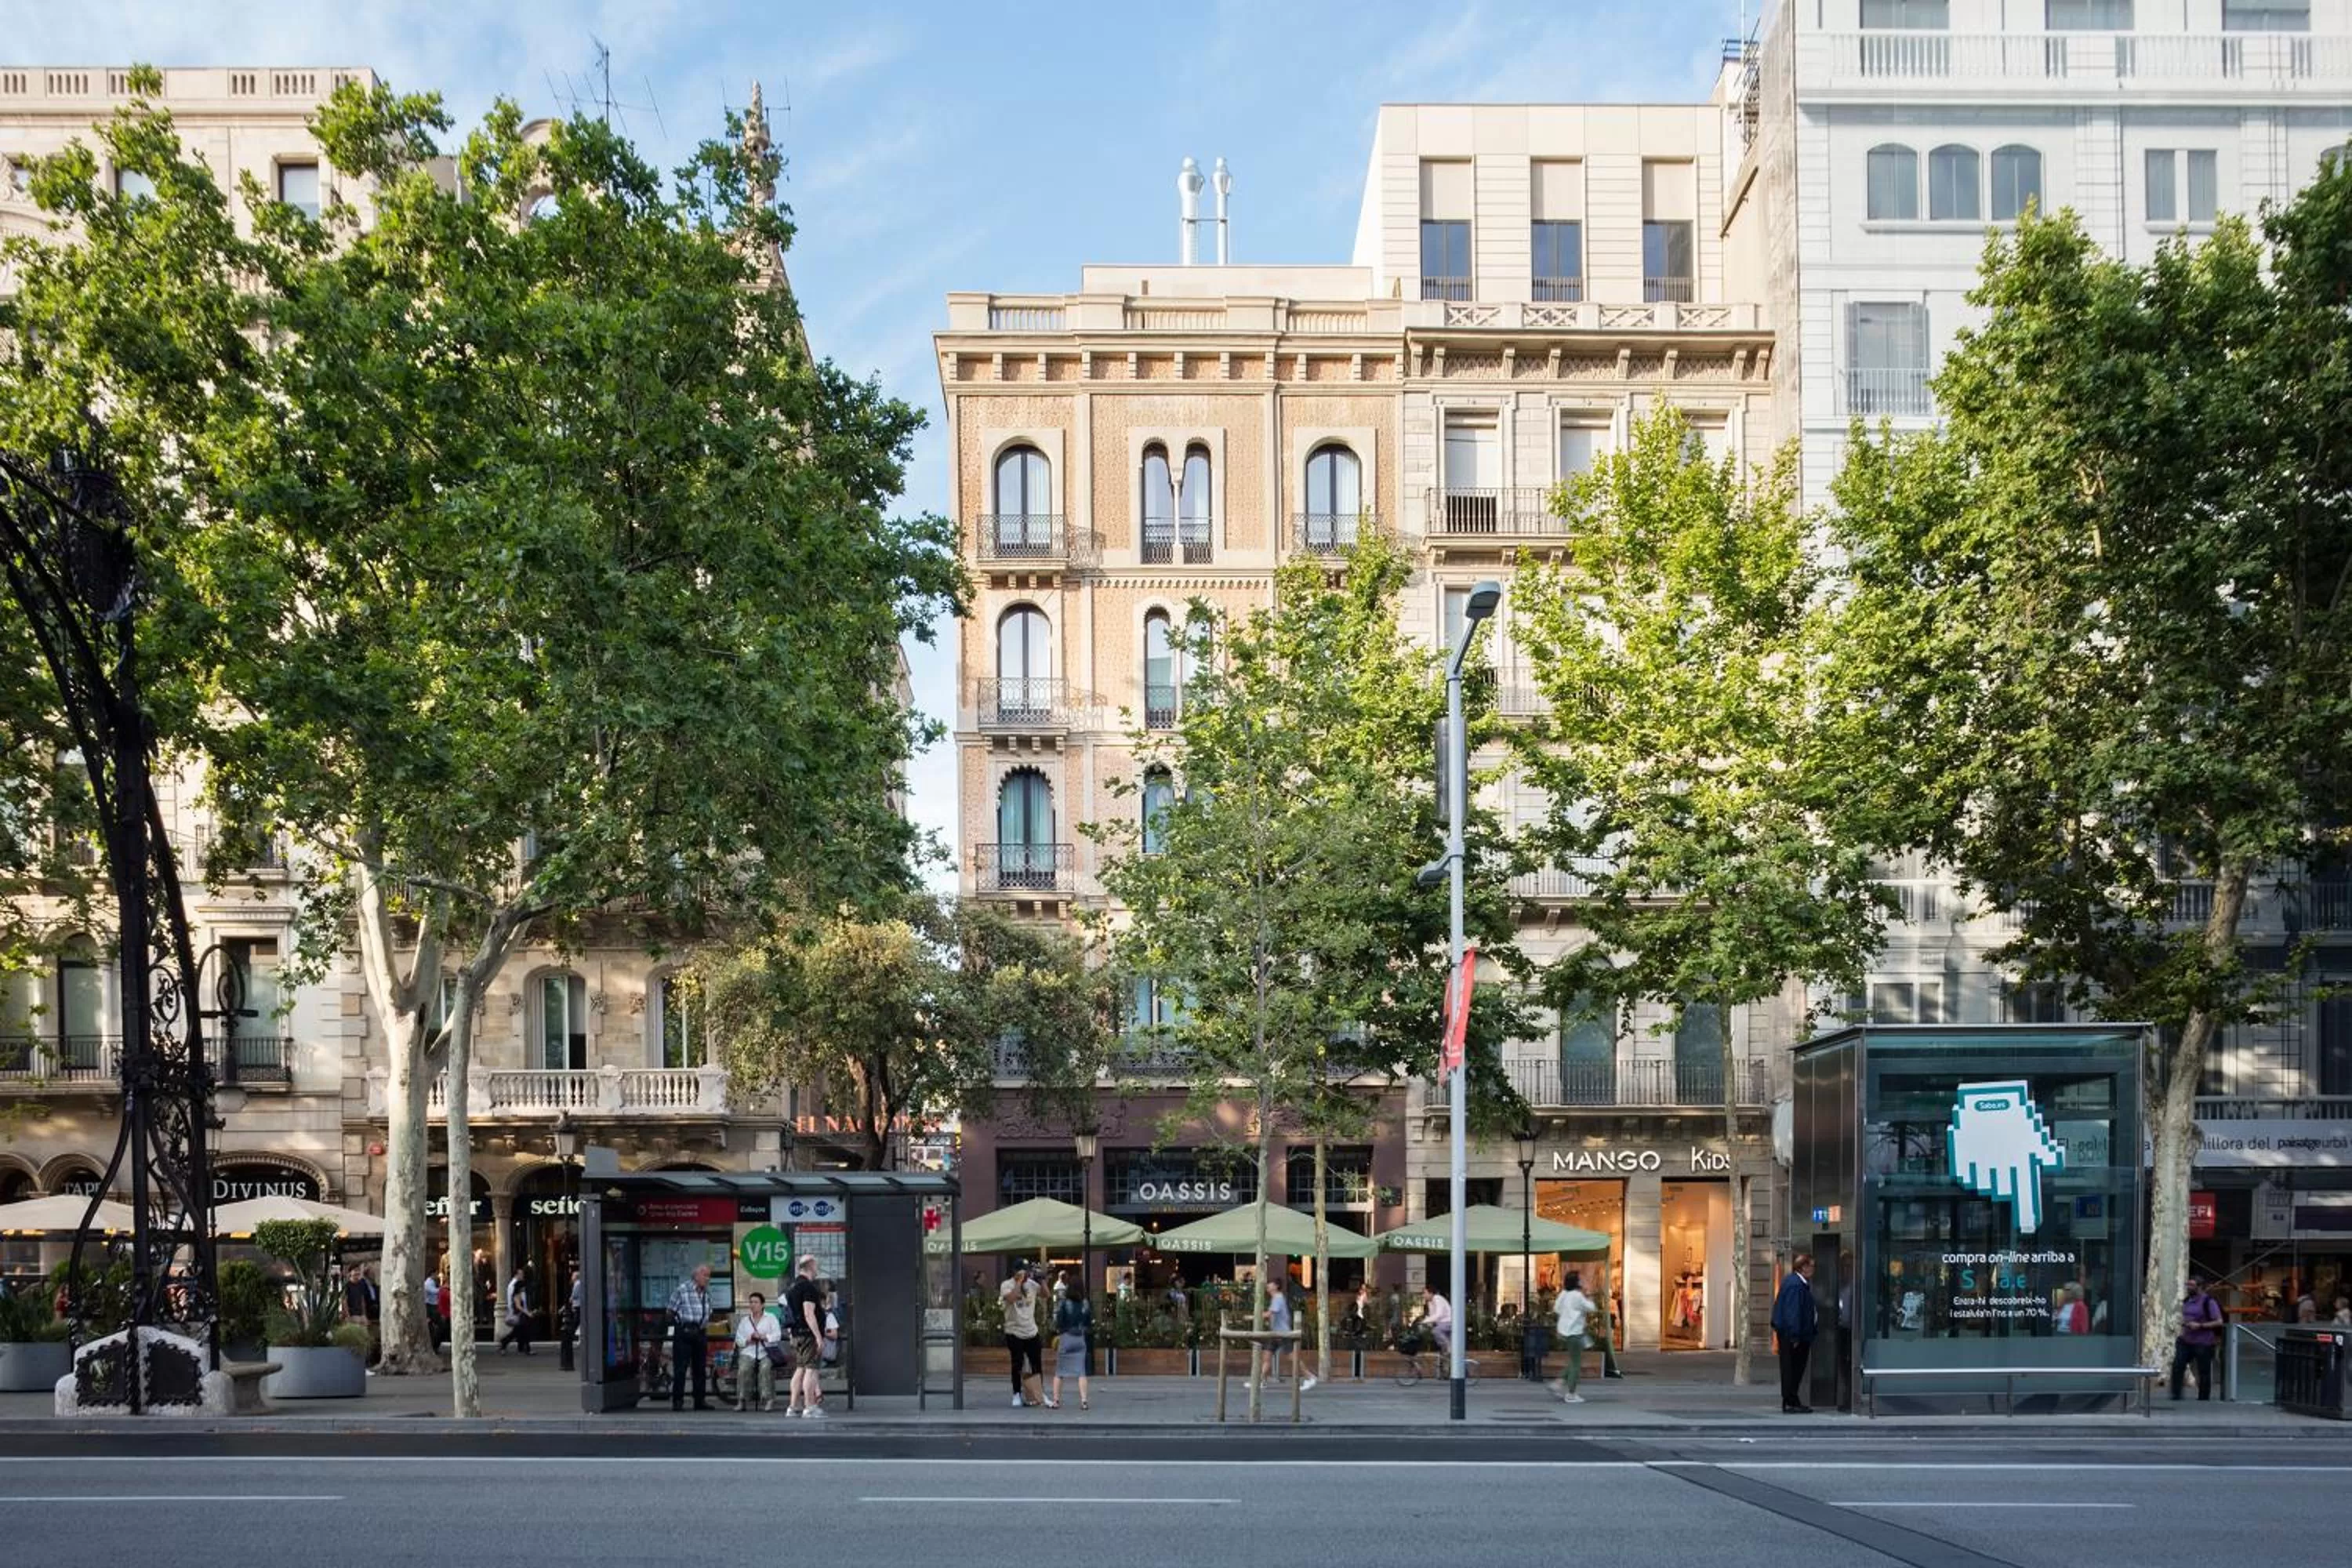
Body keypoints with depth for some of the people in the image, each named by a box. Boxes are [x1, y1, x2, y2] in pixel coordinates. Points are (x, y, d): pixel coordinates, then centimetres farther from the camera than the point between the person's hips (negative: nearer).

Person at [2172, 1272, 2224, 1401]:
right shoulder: (2187, 1301, 12)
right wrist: (2183, 1323, 6)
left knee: (2204, 1372, 3)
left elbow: (2219, 1322, -11)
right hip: (2186, 1341, 6)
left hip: (2202, 1343, -6)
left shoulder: (2208, 1302, -10)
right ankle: (2176, 1395, -7)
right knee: (2177, 1366, -9)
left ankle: (2203, 1399, 13)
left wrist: (2200, 1326, -18)